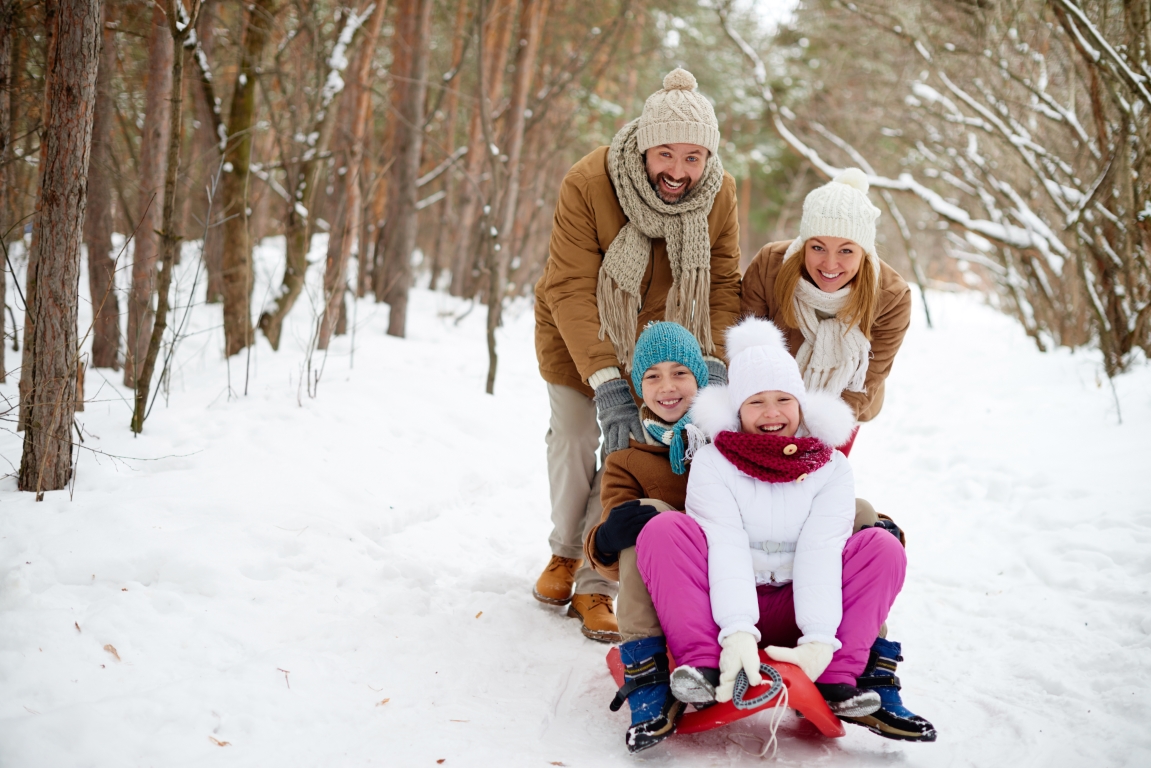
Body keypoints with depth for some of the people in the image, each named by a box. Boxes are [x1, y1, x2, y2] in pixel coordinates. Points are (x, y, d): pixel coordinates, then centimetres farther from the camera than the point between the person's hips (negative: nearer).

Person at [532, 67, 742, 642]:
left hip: (656, 334, 2)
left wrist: (711, 358, -30)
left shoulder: (720, 195, -20)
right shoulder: (587, 185, -32)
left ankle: (595, 586, 5)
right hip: (575, 333, -1)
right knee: (575, 439, 1)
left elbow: (723, 286, -13)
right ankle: (564, 551, 30)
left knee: (632, 450, -6)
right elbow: (572, 292, -35)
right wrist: (605, 380, -44)